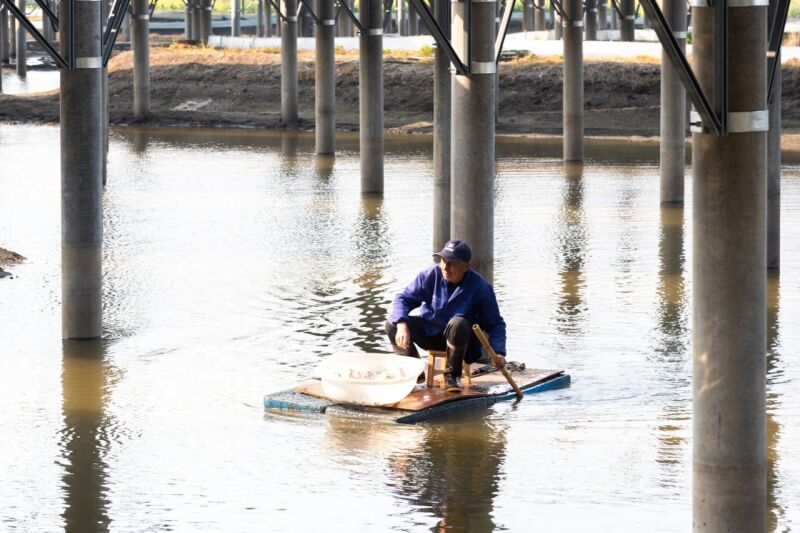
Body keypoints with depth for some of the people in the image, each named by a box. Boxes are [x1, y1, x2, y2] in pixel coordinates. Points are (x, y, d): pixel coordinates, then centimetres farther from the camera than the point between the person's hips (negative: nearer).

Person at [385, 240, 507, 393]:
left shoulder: (480, 288, -18)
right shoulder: (430, 275, -13)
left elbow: (495, 324, -11)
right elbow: (403, 298, -10)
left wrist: (498, 352, -27)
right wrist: (402, 325, -30)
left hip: (458, 338, -3)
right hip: (429, 332, 3)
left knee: (458, 324, -38)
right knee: (392, 324, -20)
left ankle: (452, 376, -17)